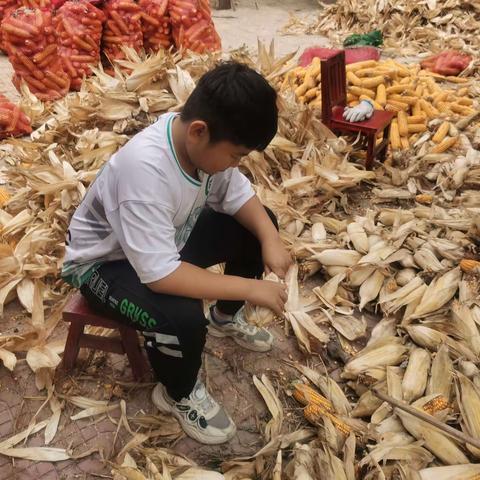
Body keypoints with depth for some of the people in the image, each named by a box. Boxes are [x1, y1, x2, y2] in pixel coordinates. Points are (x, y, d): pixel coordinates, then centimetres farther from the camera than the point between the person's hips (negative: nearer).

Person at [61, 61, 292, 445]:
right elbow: (160, 276, -40)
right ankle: (179, 395, 2)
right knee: (184, 319, -33)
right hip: (105, 261, -7)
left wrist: (270, 239, -21)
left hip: (169, 236, 8)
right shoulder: (145, 169, -39)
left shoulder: (202, 140, -17)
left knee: (260, 225, 1)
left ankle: (225, 318, 23)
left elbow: (238, 197, -2)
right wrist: (249, 287, -34)